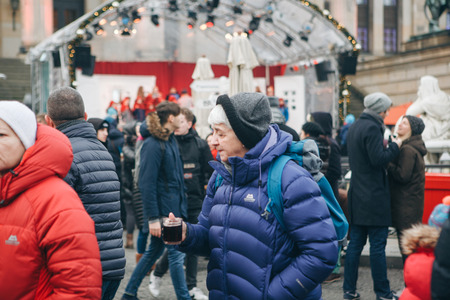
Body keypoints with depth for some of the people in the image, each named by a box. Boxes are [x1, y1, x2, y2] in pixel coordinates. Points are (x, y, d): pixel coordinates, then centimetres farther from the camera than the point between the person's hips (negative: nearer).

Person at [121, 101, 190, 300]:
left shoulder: (171, 141, 11)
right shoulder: (152, 145, -16)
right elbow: (147, 185, -18)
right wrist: (153, 218, -20)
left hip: (173, 208, 9)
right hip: (162, 210, -9)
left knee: (154, 251, 17)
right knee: (176, 254, -2)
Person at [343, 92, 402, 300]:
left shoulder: (354, 127, 15)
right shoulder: (372, 128, -14)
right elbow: (378, 159, -20)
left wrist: (385, 146, 17)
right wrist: (395, 146, -6)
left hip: (357, 195, 9)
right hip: (375, 197, -9)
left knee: (355, 243, 11)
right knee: (378, 245, -1)